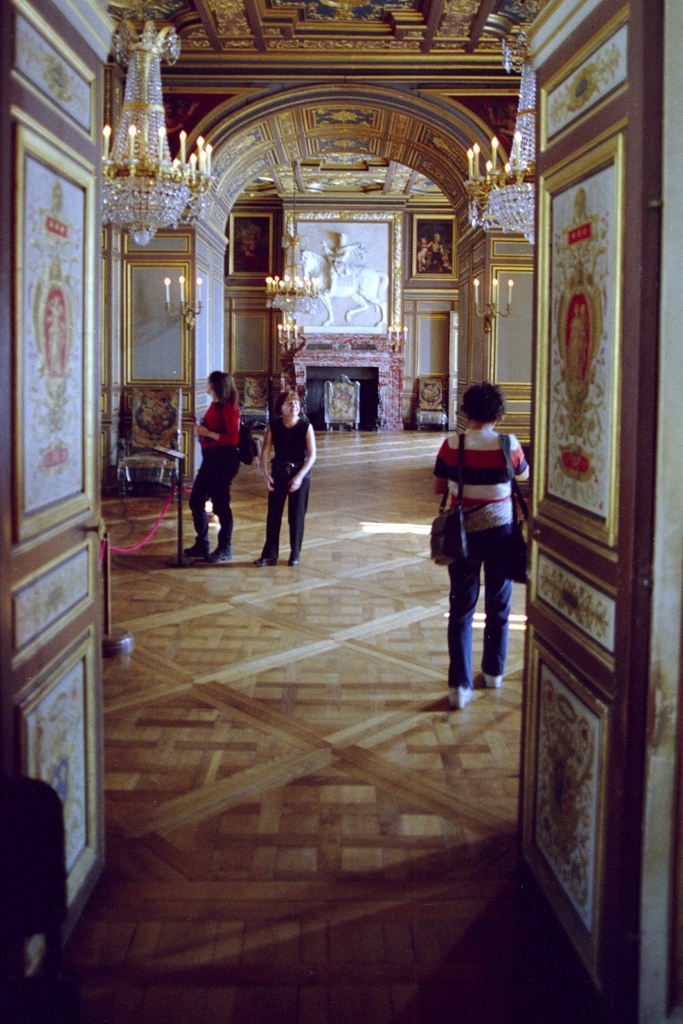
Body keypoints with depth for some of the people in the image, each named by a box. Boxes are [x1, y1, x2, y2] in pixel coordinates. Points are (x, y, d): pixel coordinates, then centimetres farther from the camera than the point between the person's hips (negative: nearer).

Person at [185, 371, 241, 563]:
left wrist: (208, 433, -18)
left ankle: (225, 549, 11)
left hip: (223, 459, -10)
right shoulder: (215, 405, 11)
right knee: (196, 500, 13)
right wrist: (201, 430, 2)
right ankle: (201, 545, 25)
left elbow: (233, 438, -20)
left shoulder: (228, 407, -14)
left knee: (220, 504, -1)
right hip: (210, 458, 10)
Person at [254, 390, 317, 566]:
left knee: (296, 515, 4)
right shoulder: (274, 426, -6)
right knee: (273, 513, 2)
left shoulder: (305, 426, -11)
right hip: (279, 473, 2)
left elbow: (312, 455, -12)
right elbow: (265, 451, -4)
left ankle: (295, 554, 16)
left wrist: (299, 476, -20)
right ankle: (269, 554, 8)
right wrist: (265, 473, -16)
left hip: (300, 474, -2)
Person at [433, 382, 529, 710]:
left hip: (464, 533, 0)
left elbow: (438, 488, -1)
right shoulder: (509, 446, -10)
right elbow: (524, 475, 10)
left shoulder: (451, 445, -11)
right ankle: (494, 671, 32)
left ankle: (459, 685, -2)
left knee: (461, 609, 4)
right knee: (498, 606, 17)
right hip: (500, 532, 1)